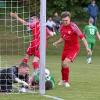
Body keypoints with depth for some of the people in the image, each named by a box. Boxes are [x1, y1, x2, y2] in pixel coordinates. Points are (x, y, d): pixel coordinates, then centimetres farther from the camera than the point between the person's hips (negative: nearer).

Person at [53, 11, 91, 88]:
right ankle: (63, 80, 39)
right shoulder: (62, 27, -1)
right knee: (63, 64, 13)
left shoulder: (73, 26, -20)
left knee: (65, 63, -21)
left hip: (74, 48, -6)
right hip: (66, 48, 6)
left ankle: (66, 81, -2)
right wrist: (57, 42, -3)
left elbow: (82, 37, -19)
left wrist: (87, 47, -26)